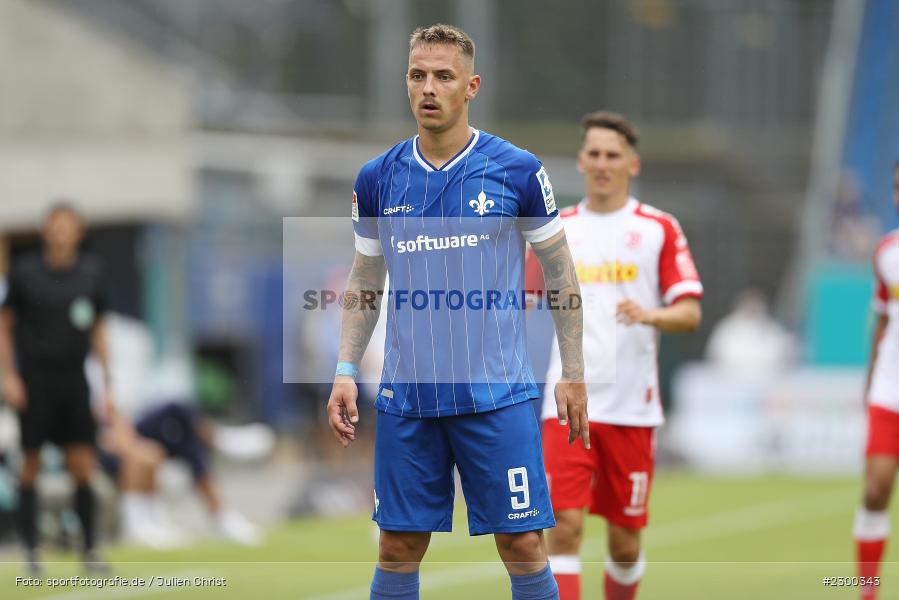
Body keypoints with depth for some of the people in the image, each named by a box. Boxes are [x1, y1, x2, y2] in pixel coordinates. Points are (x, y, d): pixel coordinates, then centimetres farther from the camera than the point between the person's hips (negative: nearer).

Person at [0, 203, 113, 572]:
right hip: (35, 382, -2)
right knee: (31, 465, 0)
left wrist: (108, 386, 11)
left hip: (74, 382, 2)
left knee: (83, 468, -1)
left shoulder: (90, 274, 6)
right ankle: (30, 549, 8)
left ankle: (89, 549, 6)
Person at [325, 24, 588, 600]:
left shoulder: (517, 170, -3)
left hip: (497, 395, -3)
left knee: (523, 545, -2)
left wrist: (573, 374, 2)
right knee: (399, 548, 5)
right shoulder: (378, 178, 6)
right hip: (406, 397, 3)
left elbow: (561, 274, 5)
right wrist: (346, 370, 5)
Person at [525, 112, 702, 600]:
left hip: (631, 407, -1)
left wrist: (651, 315, -22)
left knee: (625, 541, 6)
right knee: (564, 527, -12)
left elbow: (690, 313, -3)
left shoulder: (659, 229, 3)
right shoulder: (556, 229, 10)